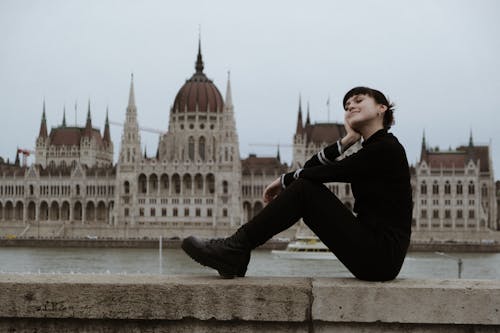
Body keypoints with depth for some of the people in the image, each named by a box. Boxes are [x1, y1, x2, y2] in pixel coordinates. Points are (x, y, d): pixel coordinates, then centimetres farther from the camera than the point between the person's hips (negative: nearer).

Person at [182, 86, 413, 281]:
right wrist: (345, 141, 2)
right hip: (373, 252, 8)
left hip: (381, 257, -8)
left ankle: (236, 248, -10)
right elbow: (311, 167, 11)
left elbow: (325, 173, -11)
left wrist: (284, 180, 4)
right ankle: (233, 254, -1)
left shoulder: (387, 147, -9)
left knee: (304, 188, -13)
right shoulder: (369, 150, 19)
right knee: (306, 186, 4)